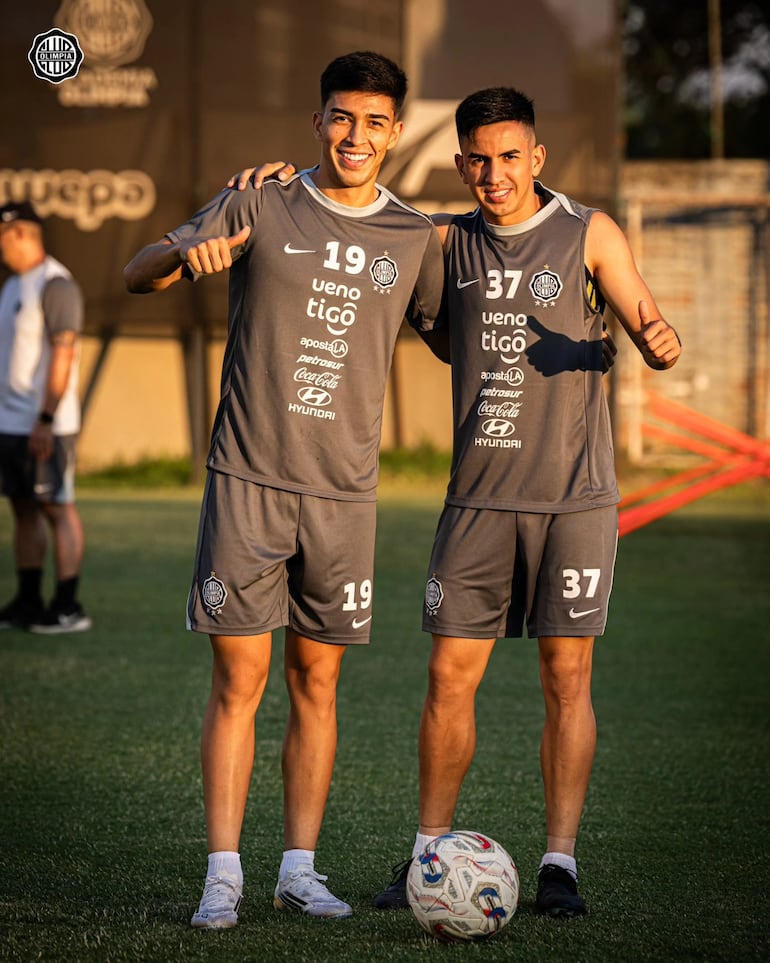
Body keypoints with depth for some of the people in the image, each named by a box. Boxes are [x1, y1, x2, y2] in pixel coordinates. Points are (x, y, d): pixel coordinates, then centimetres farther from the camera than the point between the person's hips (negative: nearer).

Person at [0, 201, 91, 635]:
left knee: (58, 508, -4)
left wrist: (45, 420, -22)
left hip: (45, 425, -9)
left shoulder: (55, 285, -12)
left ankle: (68, 607, -2)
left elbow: (63, 354, -18)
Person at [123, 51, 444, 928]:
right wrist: (186, 249, -23)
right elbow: (139, 275, 0)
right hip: (246, 482, -2)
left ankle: (298, 870, 13)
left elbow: (447, 337, 23)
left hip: (344, 492, 2)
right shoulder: (260, 210, 2)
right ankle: (223, 876, 0)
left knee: (316, 683, 6)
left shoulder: (412, 237, 9)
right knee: (239, 677, -4)